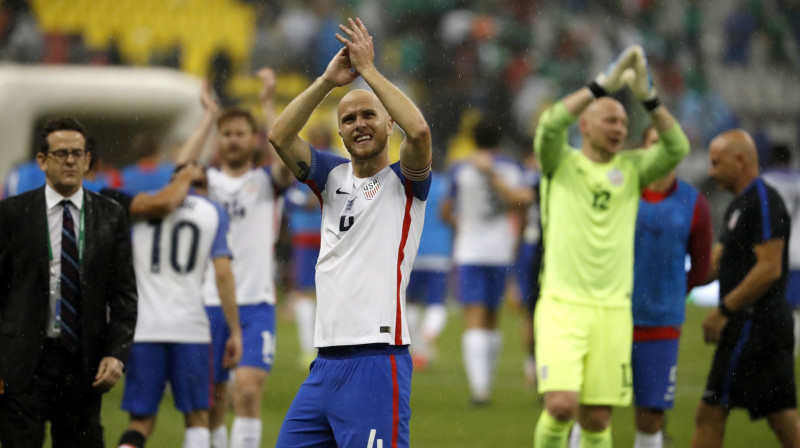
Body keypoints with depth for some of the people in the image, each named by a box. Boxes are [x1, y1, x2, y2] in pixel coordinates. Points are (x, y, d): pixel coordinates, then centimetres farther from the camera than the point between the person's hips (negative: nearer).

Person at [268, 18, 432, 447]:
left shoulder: (404, 181, 0)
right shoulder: (333, 176, 15)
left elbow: (419, 130, -20)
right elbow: (280, 136, 3)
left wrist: (368, 70, -12)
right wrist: (328, 80, -7)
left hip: (376, 360, -6)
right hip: (326, 359, 6)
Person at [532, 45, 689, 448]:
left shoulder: (631, 169, 12)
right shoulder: (561, 163, 4)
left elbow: (677, 147, -4)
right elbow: (550, 124, -16)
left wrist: (647, 96, -14)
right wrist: (603, 85, -21)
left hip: (613, 310, 3)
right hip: (562, 305, -3)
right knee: (562, 405, -18)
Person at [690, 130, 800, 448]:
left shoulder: (764, 203, -13)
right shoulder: (740, 205, 19)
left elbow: (769, 269, -20)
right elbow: (713, 264, 22)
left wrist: (723, 311, -18)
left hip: (754, 324, -10)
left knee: (711, 413, -6)